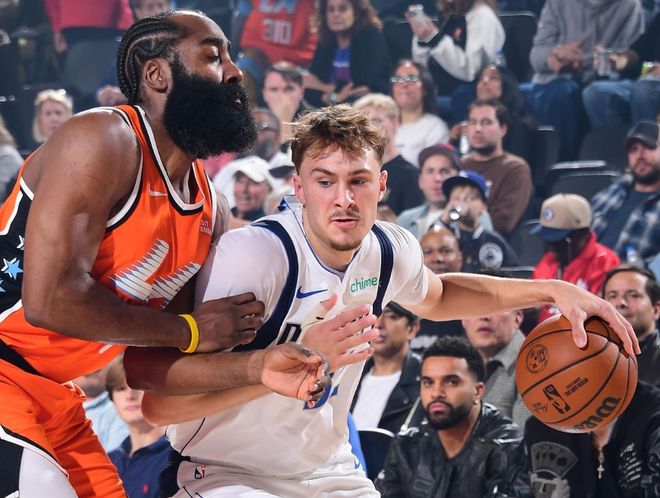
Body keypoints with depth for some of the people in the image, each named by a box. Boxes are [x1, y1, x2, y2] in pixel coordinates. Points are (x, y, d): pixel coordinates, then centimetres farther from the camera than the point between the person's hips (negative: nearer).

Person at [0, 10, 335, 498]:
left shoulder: (210, 213, 8)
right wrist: (190, 330, -14)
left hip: (52, 399, 9)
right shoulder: (103, 142, -18)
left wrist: (254, 367, -9)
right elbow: (49, 300, -26)